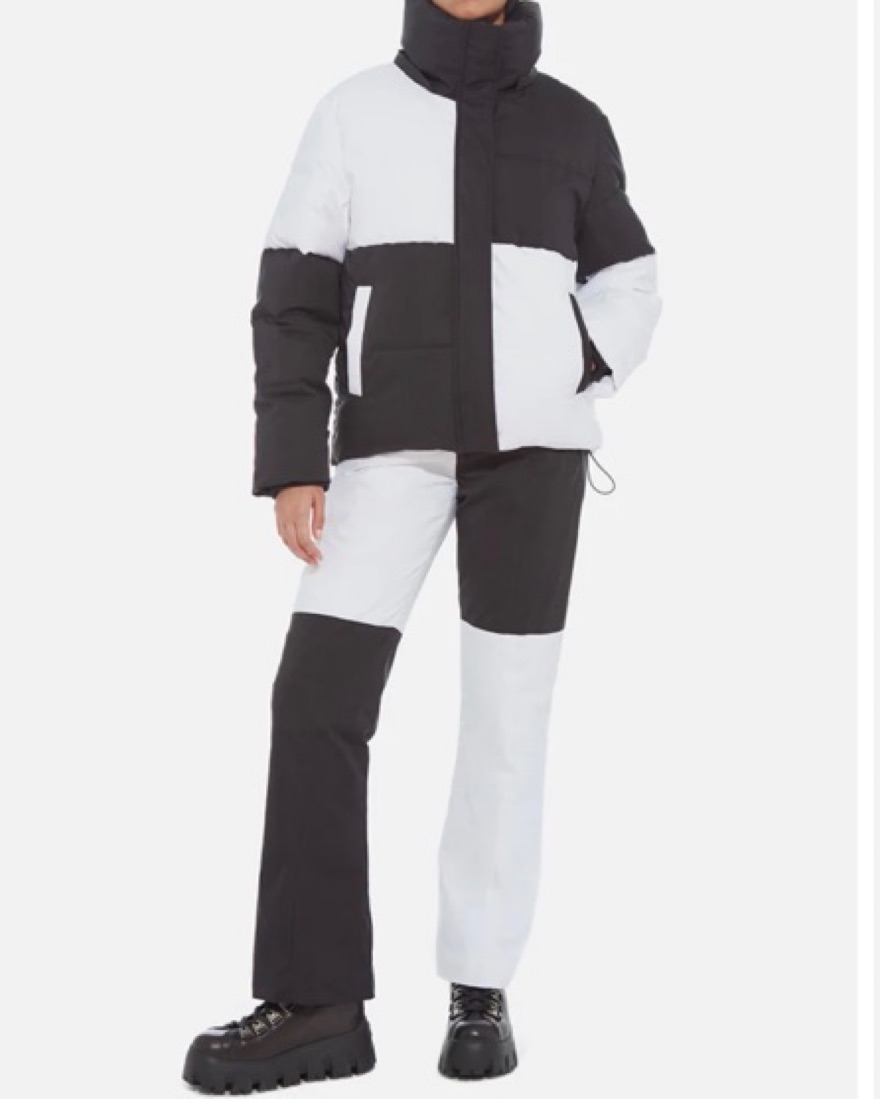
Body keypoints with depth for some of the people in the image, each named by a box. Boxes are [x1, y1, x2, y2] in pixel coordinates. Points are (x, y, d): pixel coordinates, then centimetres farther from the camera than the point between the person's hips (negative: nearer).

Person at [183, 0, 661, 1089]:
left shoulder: (573, 126, 9)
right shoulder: (355, 112, 6)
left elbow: (629, 278, 18)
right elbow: (295, 298, 2)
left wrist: (574, 381, -2)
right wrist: (289, 464, -7)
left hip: (531, 448, 0)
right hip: (392, 445, 0)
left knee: (506, 712, -1)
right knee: (318, 695, -12)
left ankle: (480, 989, 9)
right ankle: (316, 1001, -10)